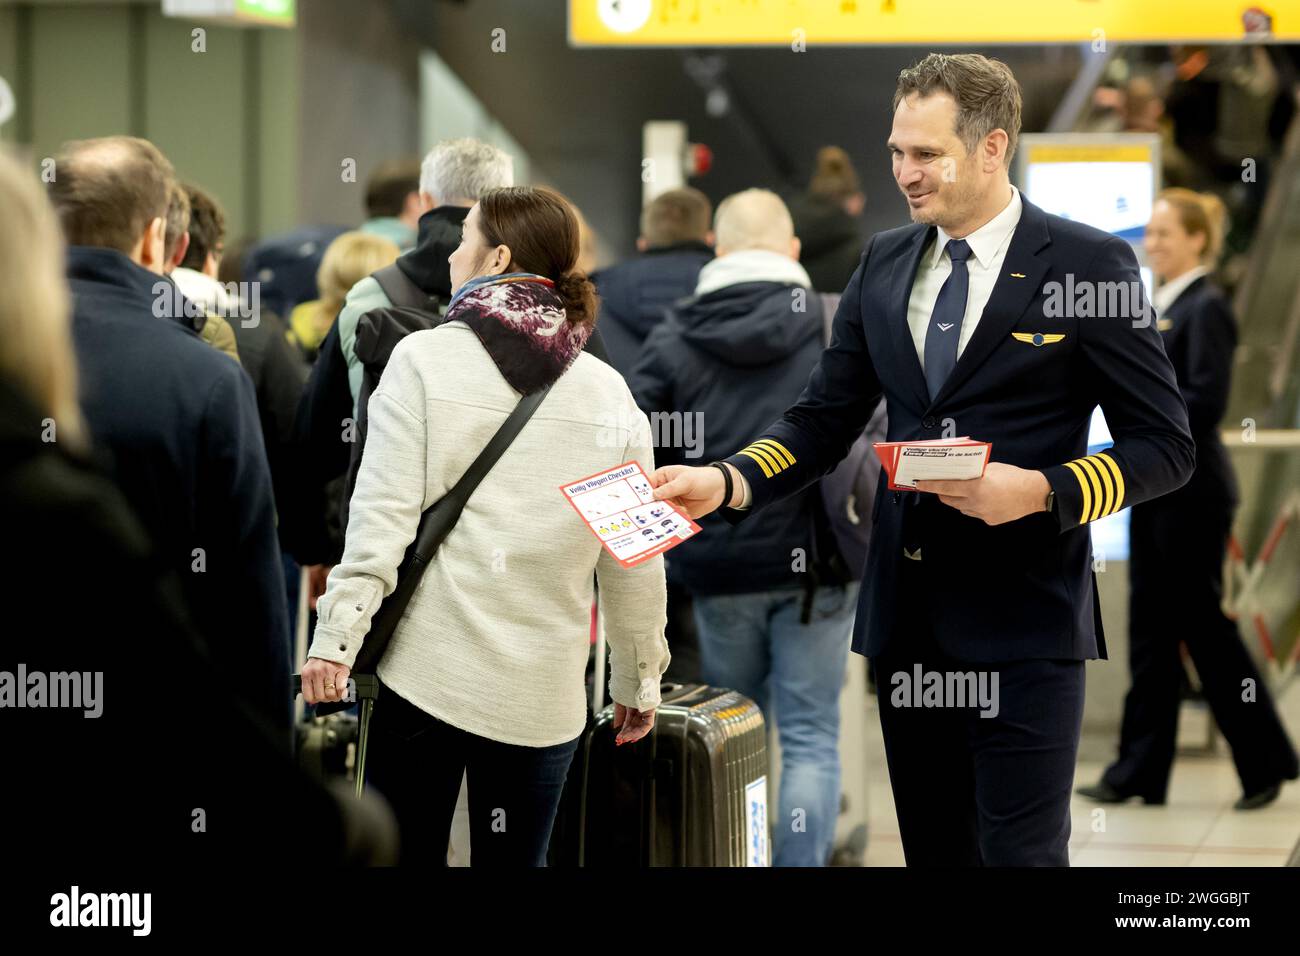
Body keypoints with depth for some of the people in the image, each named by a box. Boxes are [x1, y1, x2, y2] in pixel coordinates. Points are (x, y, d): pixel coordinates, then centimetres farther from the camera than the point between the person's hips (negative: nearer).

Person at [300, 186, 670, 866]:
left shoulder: (424, 360, -2)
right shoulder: (607, 390, 5)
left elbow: (381, 515, -10)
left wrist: (336, 637, -9)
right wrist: (640, 680, 17)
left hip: (427, 671, -2)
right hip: (543, 694, 3)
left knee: (406, 852, 6)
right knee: (516, 858, 10)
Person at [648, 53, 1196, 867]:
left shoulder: (1091, 265, -5)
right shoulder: (885, 264, 11)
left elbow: (1165, 446, -4)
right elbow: (824, 422, 11)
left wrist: (1040, 491, -19)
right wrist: (726, 483, -8)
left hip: (1024, 619, -5)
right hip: (905, 612, 5)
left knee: (1022, 854, -8)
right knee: (933, 850, 10)